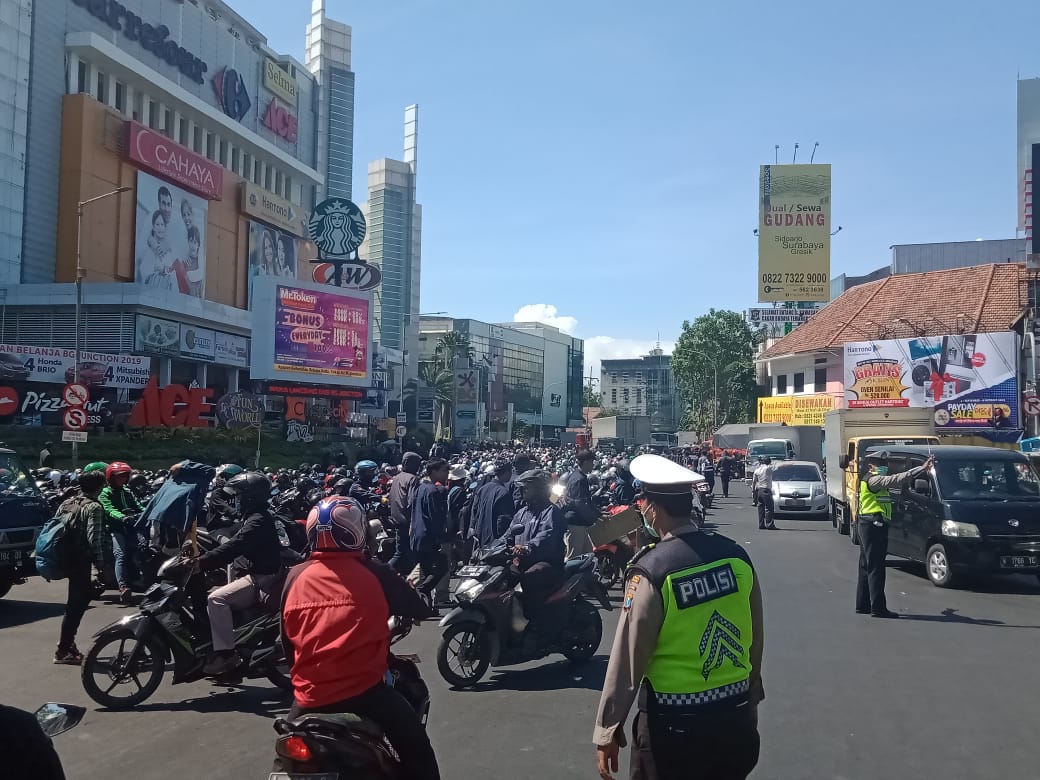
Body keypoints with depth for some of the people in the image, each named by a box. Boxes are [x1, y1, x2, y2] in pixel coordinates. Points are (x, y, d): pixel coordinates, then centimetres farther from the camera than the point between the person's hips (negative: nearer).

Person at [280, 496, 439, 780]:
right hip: (363, 694, -4)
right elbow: (420, 611, 4)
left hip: (309, 697, 4)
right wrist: (409, 586, 26)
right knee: (416, 751, 15)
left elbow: (287, 639, 13)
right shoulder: (374, 574, -7)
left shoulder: (295, 577, 3)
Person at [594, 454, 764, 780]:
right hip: (736, 714, 5)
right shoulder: (736, 555, -5)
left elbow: (628, 658, -15)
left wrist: (607, 731, -5)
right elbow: (755, 638, 5)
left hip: (674, 721, -5)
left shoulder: (650, 571, -20)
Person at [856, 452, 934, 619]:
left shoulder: (871, 480, 20)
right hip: (873, 526, -11)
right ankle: (878, 608, -8)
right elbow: (894, 480, -28)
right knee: (876, 568, -9)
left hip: (866, 526, 11)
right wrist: (921, 469, -32)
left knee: (866, 567, 14)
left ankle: (862, 605, 20)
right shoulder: (873, 480, -14)